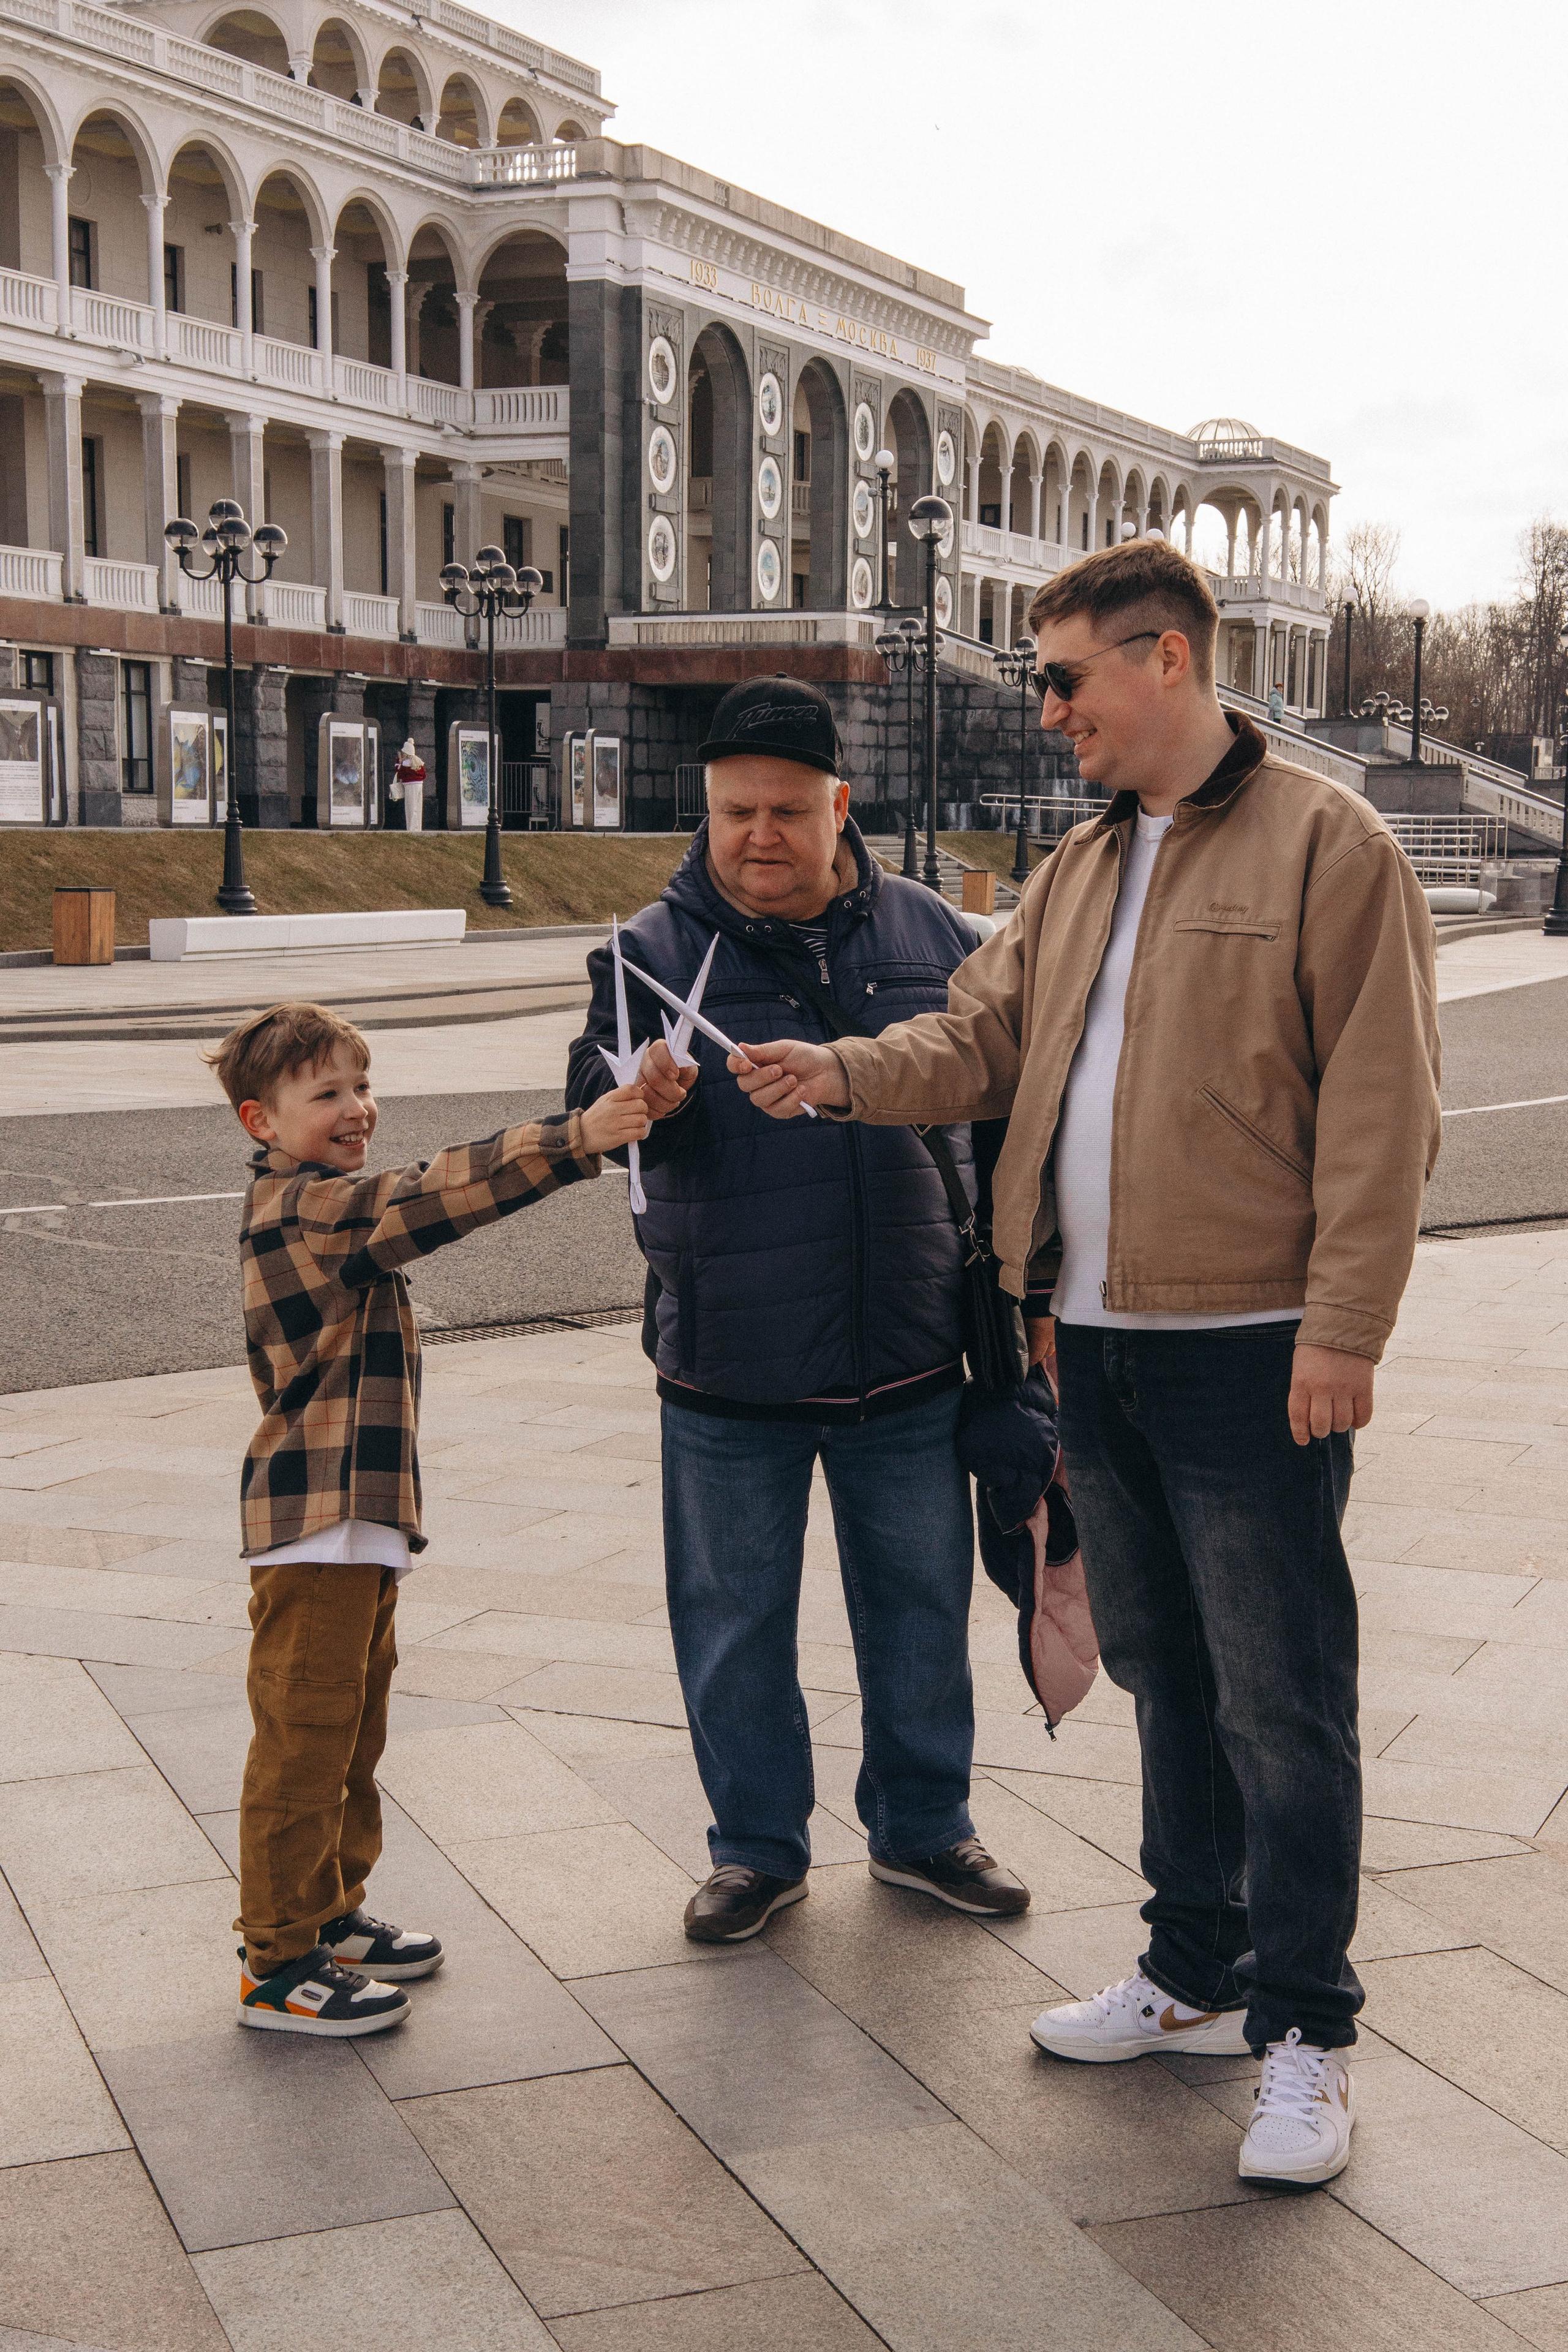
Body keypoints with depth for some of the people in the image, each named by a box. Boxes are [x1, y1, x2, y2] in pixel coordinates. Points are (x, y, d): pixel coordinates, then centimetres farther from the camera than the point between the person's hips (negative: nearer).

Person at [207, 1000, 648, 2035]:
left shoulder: (322, 1207, 17)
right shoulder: (302, 1206, -16)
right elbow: (431, 1196, -27)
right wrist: (576, 1138, -32)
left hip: (361, 1521, 11)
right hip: (317, 1521, -11)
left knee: (352, 1728, 19)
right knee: (304, 1737, -3)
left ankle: (332, 1914, 32)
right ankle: (278, 1962, 5)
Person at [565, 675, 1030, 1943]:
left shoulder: (928, 933, 3)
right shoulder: (658, 949, -4)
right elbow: (588, 1097, -14)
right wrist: (633, 1097, -38)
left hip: (908, 1360, 2)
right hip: (729, 1372, -2)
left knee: (921, 1600, 14)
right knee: (736, 1618, 9)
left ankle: (924, 1825, 33)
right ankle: (759, 1847, 27)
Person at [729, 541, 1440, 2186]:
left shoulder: (1327, 847, -9)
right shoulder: (1081, 869, 15)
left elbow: (1378, 1107, -13)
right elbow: (984, 1035, 13)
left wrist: (1342, 1327, -17)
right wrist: (844, 1074, -6)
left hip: (1251, 1355, -8)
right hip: (1098, 1346, 8)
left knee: (1278, 1703, 1)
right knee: (1164, 1677, 18)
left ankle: (1303, 2029, 13)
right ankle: (1195, 1976, 32)